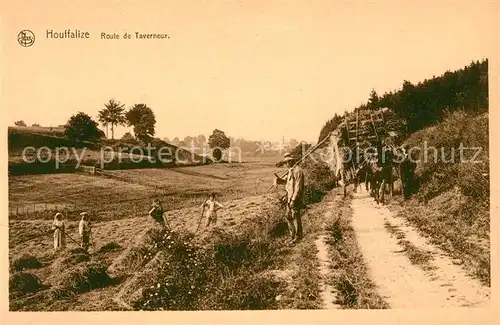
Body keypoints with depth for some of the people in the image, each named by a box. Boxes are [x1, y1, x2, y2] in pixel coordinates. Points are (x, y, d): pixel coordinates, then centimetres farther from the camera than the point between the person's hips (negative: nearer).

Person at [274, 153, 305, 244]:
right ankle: (292, 235, 23)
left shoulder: (298, 171, -17)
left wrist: (293, 200, -23)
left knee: (296, 217, -2)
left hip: (296, 198, -10)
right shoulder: (291, 171, 14)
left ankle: (298, 236, 9)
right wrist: (280, 180, 6)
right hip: (290, 197, 10)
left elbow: (298, 187, -21)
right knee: (289, 217, 13)